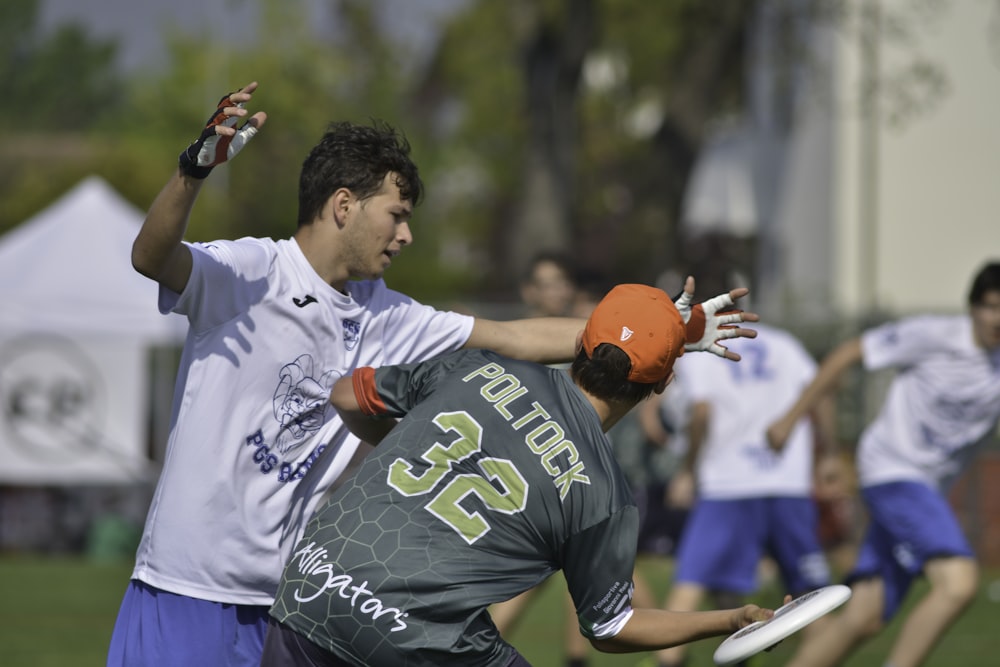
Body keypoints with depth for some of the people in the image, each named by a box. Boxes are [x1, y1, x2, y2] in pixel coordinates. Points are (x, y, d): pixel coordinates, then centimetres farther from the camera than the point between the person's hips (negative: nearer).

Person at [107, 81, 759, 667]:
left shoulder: (384, 318, 12)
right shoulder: (247, 274, -8)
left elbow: (515, 339, 17)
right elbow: (152, 256, -27)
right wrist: (198, 165, -45)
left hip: (290, 597, 6)